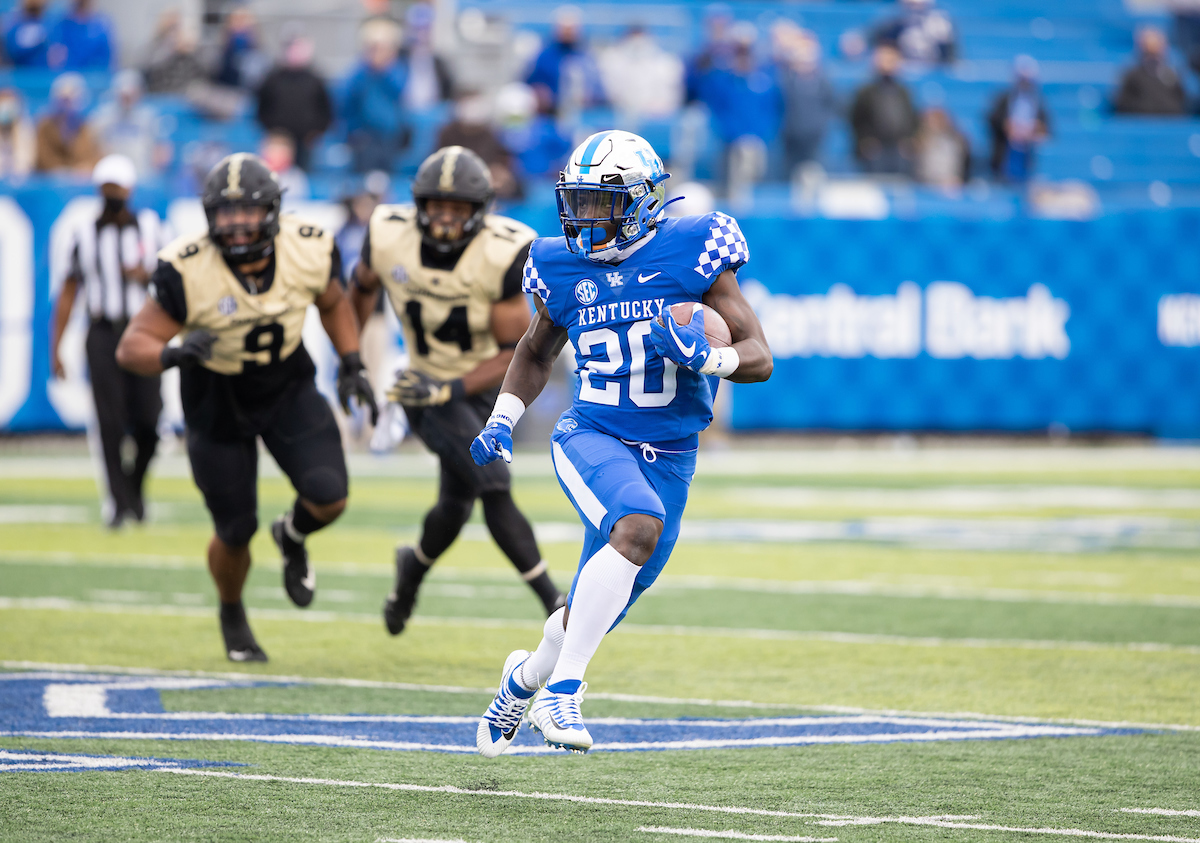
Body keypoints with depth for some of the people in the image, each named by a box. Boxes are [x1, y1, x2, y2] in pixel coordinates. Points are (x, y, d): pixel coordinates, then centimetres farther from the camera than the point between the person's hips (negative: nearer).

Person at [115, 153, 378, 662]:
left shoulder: (308, 251, -19)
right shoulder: (188, 272, -29)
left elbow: (333, 304, 5)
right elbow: (132, 347, -26)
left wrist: (352, 367, -2)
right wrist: (173, 354, -46)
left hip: (287, 388, 2)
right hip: (216, 401, -2)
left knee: (328, 499, -17)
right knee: (236, 532, 4)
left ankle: (292, 536, 21)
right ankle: (232, 616, 38)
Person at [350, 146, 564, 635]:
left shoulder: (502, 255, -24)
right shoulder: (391, 237, -18)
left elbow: (514, 351, -19)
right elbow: (363, 286, 7)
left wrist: (449, 390, -30)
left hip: (482, 384, 1)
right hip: (424, 385, -1)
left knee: (456, 507, 11)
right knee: (493, 484, -20)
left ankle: (413, 570, 44)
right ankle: (552, 600, -16)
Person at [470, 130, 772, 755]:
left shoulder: (692, 252, -7)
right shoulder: (563, 268, 2)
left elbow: (758, 358, -7)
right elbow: (536, 353, 22)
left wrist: (703, 357, -26)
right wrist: (501, 421, 8)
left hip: (668, 460, 1)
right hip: (591, 439, -1)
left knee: (600, 607, 9)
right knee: (639, 524, -34)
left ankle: (527, 676, 44)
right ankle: (561, 691, -30)